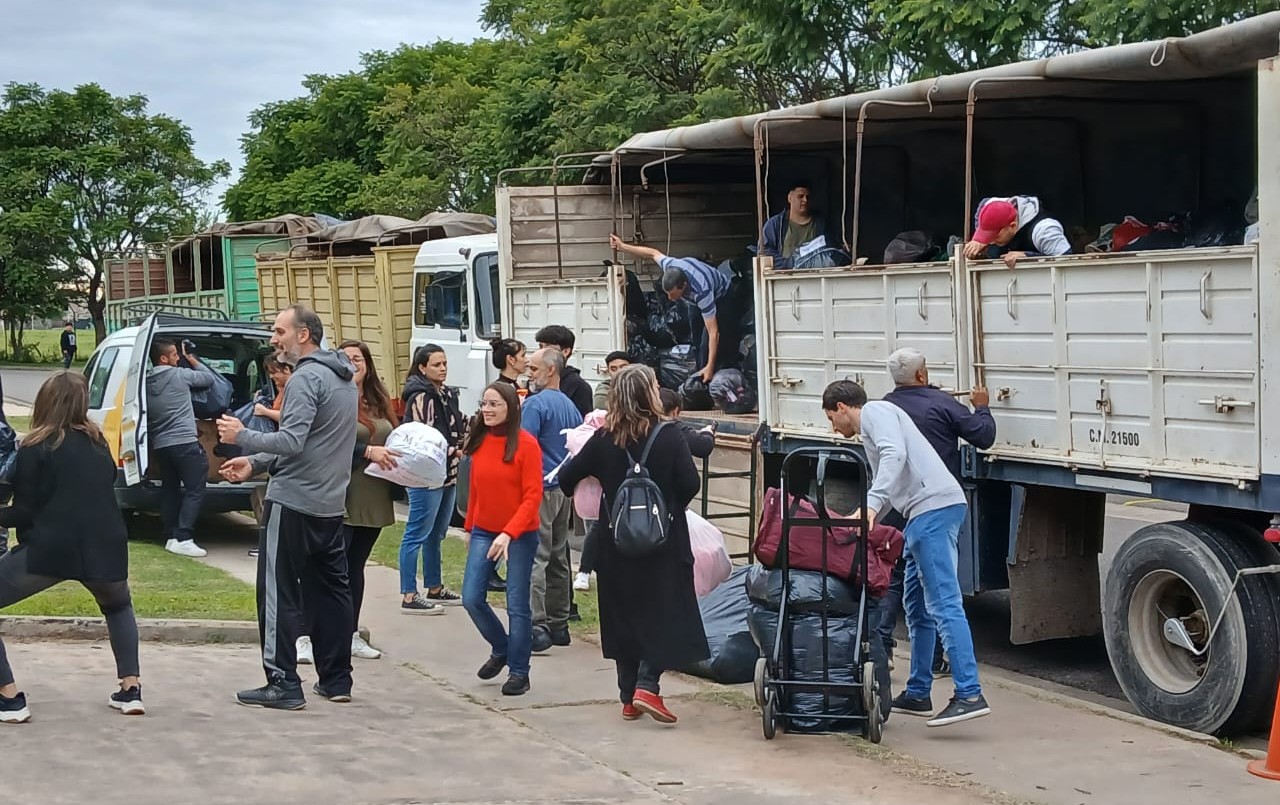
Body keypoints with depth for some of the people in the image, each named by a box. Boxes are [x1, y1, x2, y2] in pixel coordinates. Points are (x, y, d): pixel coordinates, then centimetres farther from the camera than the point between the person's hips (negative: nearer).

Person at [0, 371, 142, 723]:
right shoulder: (98, 443, 14)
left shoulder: (36, 448, -2)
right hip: (104, 548, 5)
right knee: (119, 607, 35)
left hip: (49, 549, -5)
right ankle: (130, 689, 21)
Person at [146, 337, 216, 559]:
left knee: (170, 490, 15)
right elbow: (209, 378, 7)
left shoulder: (146, 382, 9)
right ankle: (184, 538, -13)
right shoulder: (179, 375, -5)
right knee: (194, 489, -4)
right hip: (185, 442, -6)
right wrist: (192, 359, 17)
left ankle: (171, 537, 12)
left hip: (159, 446, 6)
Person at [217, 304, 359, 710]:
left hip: (293, 502, -9)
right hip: (332, 504, 9)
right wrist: (255, 463, 14)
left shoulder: (306, 378, -15)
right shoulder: (344, 378, 15)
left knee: (279, 594, -3)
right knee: (330, 591, 12)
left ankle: (283, 684, -3)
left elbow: (292, 441, -23)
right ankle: (336, 680, 17)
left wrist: (243, 436, -12)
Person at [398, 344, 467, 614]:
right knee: (417, 535, -6)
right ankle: (409, 597, -5)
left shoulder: (447, 394, 14)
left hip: (448, 475, 10)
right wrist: (453, 450, -16)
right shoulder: (420, 398, -14)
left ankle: (435, 589, 28)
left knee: (436, 534, 18)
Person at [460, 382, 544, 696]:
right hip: (483, 532, 5)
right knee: (472, 599, 0)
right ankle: (501, 650, 25)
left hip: (520, 535, -5)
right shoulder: (479, 441, 2)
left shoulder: (526, 444, -13)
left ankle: (519, 672, 14)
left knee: (517, 606, 2)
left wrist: (509, 534, -23)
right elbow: (474, 489, 11)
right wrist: (470, 528, 14)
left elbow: (533, 496, -15)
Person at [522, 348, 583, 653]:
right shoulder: (571, 406, 14)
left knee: (535, 558, -10)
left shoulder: (536, 403, -12)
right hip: (566, 490, 9)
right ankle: (559, 624, 19)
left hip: (540, 489, -9)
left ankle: (537, 627, -14)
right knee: (558, 558, 14)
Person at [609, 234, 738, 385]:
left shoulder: (701, 292, -46)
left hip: (723, 297, -6)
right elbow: (654, 253, -7)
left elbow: (713, 332, -42)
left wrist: (710, 367, -44)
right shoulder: (671, 266, -32)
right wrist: (622, 246, -2)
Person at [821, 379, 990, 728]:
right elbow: (886, 486, 36)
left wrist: (871, 504, -27)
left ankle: (970, 695, -20)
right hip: (924, 514, 11)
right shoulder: (871, 427, 30)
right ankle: (918, 693, 22)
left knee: (943, 604, -15)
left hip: (934, 506, -11)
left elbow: (895, 454, -19)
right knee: (917, 606, 15)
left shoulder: (875, 411, 0)